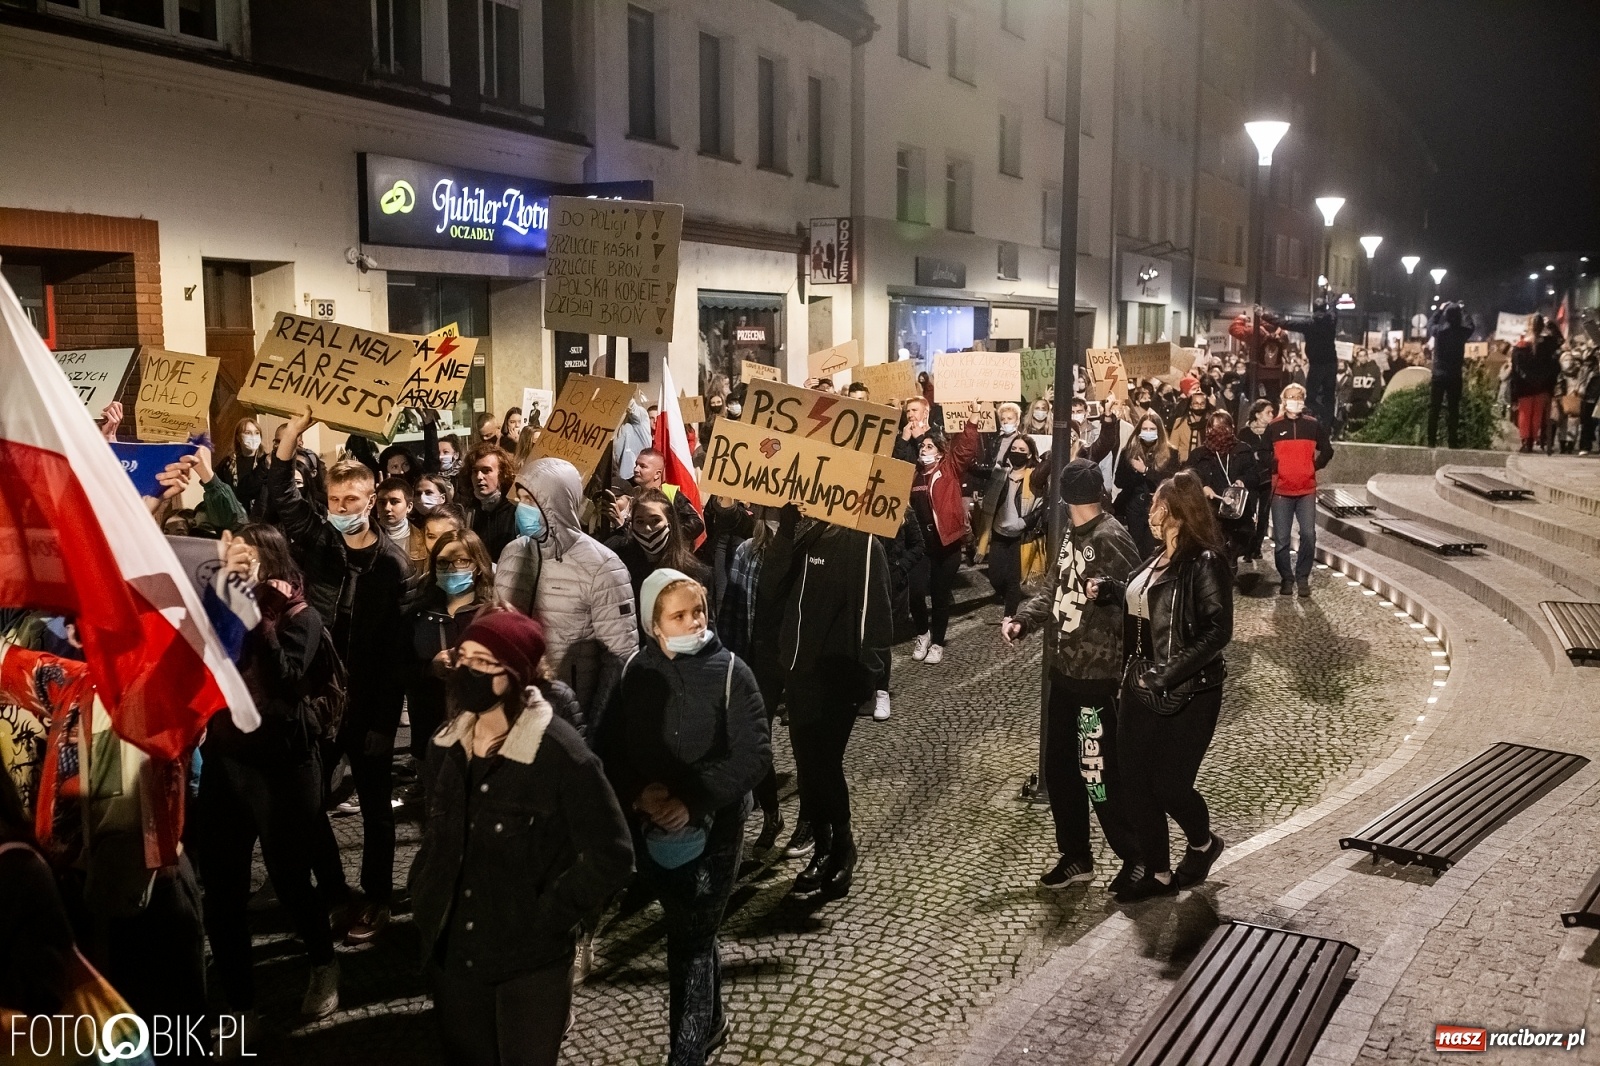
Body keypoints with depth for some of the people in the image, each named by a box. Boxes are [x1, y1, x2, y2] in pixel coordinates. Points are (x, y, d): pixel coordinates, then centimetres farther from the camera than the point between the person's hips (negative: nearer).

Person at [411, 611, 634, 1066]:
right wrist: (425, 901, 7)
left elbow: (611, 856, -18)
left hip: (530, 963, -6)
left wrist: (547, 919, -16)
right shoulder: (445, 745, 1)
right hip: (451, 953, 6)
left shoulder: (560, 754, -21)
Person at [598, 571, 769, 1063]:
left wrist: (694, 802, -22)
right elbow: (610, 747, 1)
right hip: (651, 830, 4)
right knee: (690, 930, 21)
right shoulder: (635, 672, -2)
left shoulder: (730, 672, -13)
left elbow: (754, 754, -16)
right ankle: (710, 1020, 44)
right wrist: (639, 793, -17)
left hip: (712, 828, -4)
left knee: (689, 939, -2)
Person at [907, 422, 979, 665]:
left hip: (947, 543, -2)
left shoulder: (950, 469, 1)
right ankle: (923, 634, 18)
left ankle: (937, 642, 22)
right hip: (920, 543, 2)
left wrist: (972, 421, -19)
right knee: (916, 591, -8)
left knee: (941, 594, 6)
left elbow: (967, 447, -12)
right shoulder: (913, 475, 10)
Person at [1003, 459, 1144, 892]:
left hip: (1098, 675, -9)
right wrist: (1023, 620, 1)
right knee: (1059, 768, 16)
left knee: (1100, 774, 2)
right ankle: (1075, 855, 32)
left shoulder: (1110, 538, -17)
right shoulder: (1070, 533, 9)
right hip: (1064, 668, 9)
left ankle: (1138, 857, 23)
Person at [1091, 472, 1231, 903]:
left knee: (1169, 785, 1)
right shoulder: (1158, 558, 8)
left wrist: (1169, 675, -24)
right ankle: (1157, 873, 25)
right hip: (1141, 689, 8)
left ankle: (1203, 844, 33)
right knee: (1137, 783, 10)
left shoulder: (1204, 562, -17)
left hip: (1188, 695, -8)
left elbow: (1218, 630, -22)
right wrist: (1109, 589, 5)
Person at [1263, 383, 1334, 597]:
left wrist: (1315, 466, 3)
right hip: (1281, 491, 0)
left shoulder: (1314, 425, 3)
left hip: (1307, 491, 0)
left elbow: (1327, 450, 12)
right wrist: (1273, 469, 2)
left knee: (1309, 535, -8)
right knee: (1281, 539, 2)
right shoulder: (1274, 426, 1)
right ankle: (1286, 579, 15)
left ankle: (1302, 578, 6)